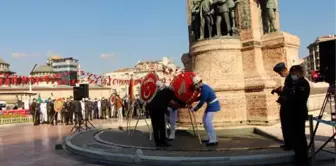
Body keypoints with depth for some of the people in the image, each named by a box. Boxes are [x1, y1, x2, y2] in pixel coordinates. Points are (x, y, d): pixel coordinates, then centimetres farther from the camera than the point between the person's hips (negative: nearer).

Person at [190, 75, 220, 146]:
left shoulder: (205, 89, -25)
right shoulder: (203, 87, 6)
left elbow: (202, 101, -22)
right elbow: (201, 97, 18)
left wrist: (195, 109, -13)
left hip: (213, 106, -10)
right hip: (210, 106, 10)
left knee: (208, 122, -15)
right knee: (205, 121, 13)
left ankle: (213, 141, -10)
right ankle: (211, 138, 21)